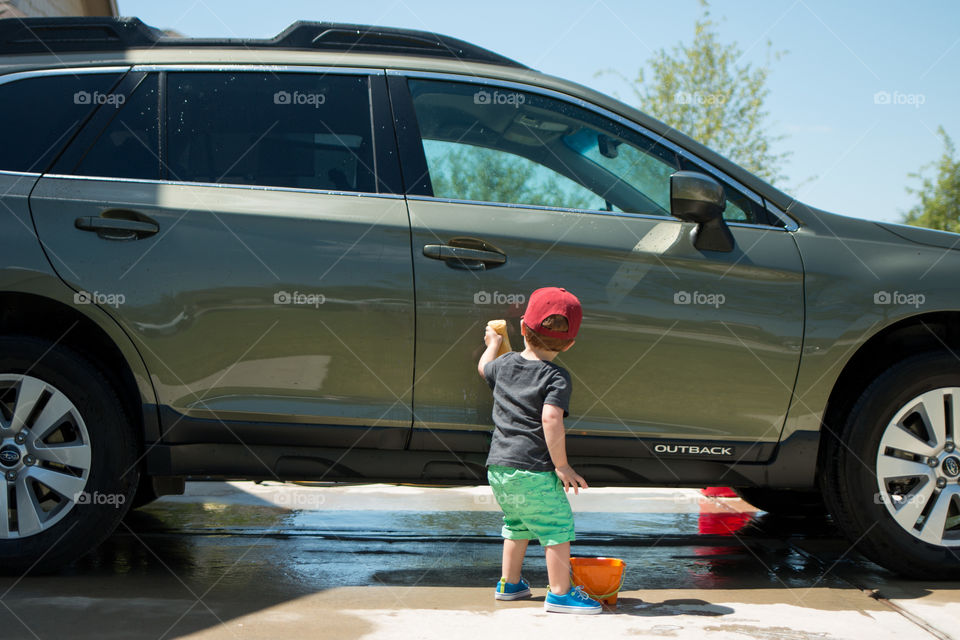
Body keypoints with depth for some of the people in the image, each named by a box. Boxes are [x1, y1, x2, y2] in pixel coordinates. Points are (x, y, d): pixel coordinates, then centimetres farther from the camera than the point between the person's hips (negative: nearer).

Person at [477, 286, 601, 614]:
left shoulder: (505, 363, 8)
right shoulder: (556, 377, -11)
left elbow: (484, 367, 31)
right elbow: (550, 419, -24)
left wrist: (494, 343, 51)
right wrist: (562, 466, -18)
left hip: (498, 466, 8)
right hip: (533, 470, -8)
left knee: (516, 524, 24)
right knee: (558, 526, 3)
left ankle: (509, 583, 33)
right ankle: (560, 592, 5)